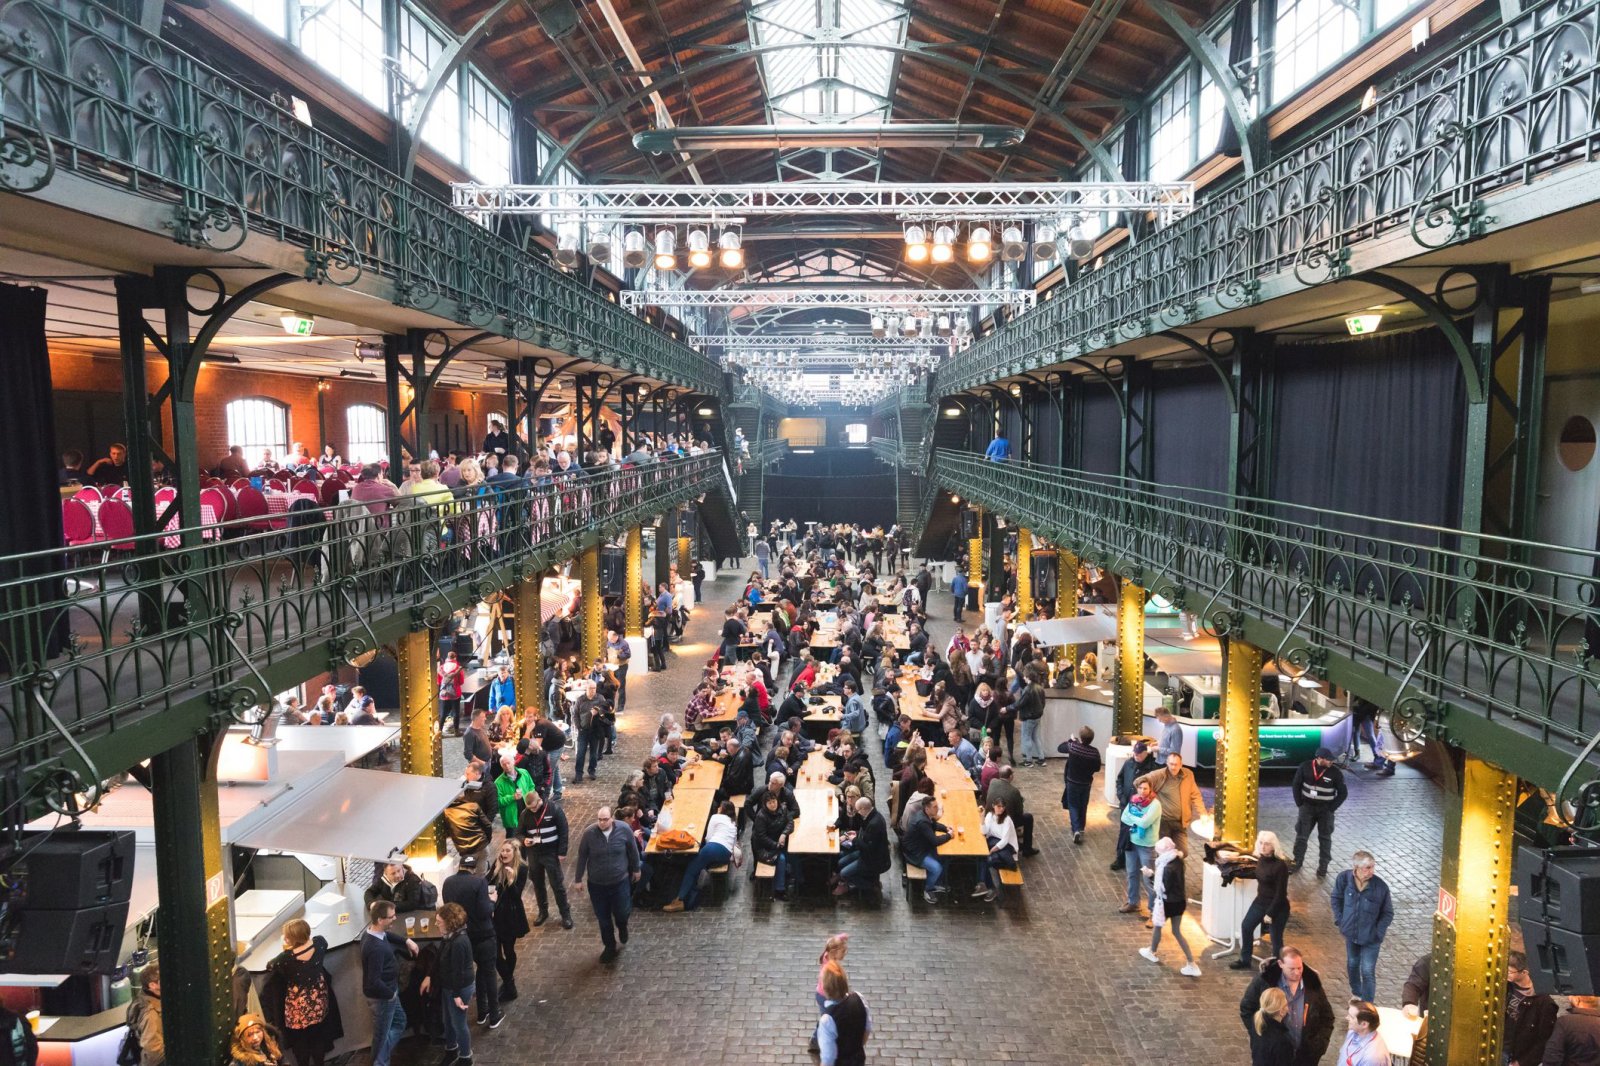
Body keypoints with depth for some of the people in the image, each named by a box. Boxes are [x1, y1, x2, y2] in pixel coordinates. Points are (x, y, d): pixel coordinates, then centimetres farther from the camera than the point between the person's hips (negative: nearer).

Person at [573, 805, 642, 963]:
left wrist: (636, 869, 11)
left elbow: (633, 851, 0)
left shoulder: (624, 830, -16)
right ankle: (610, 947, 35)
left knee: (621, 913, 7)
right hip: (596, 883, 1)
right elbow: (582, 856, -4)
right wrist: (578, 878, 2)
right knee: (603, 918, 12)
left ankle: (622, 927, 45)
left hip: (620, 881, -1)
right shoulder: (589, 833, -16)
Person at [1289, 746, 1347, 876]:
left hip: (1325, 809, -1)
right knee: (1301, 835, 7)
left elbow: (1343, 793, -5)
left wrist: (1331, 808, -8)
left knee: (1325, 838, 7)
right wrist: (1299, 803, -1)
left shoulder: (1336, 772, -14)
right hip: (1307, 806, 1)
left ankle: (1323, 866, 18)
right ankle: (1297, 862, 22)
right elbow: (1296, 784, 1)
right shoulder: (1305, 767, -11)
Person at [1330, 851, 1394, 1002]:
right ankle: (1356, 994, 49)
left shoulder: (1381, 887, -25)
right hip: (1350, 932, 3)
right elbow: (1337, 899, 1)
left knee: (1368, 972, 1)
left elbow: (1388, 914, -9)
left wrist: (1378, 932, -13)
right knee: (1352, 964, 23)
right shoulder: (1344, 879, -20)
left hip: (1370, 937, -3)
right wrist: (1340, 920, -2)